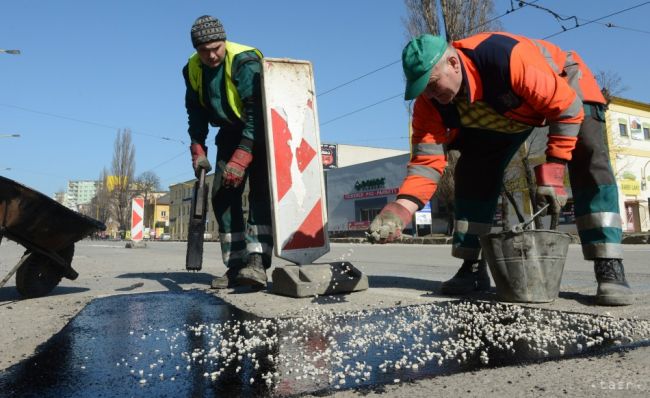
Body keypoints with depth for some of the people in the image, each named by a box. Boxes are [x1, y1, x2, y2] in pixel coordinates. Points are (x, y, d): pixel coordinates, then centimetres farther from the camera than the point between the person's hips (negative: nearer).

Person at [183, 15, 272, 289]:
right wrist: (198, 149, -5)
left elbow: (257, 112, -31)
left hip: (260, 131, -6)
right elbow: (196, 112, 7)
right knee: (223, 196, -2)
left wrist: (241, 158, -36)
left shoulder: (245, 61, -24)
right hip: (231, 133, 6)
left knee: (259, 192, -23)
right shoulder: (193, 69, -4)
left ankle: (257, 263, -30)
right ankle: (236, 266, 1)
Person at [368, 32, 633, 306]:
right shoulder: (431, 102, -27)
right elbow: (427, 158, -30)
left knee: (589, 163, -25)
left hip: (566, 89, -4)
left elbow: (567, 107, -33)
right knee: (473, 171, -10)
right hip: (504, 114, 4)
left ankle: (610, 270, -19)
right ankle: (473, 268, -1)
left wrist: (552, 169, -36)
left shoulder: (509, 58, -44)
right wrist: (402, 208, -46)